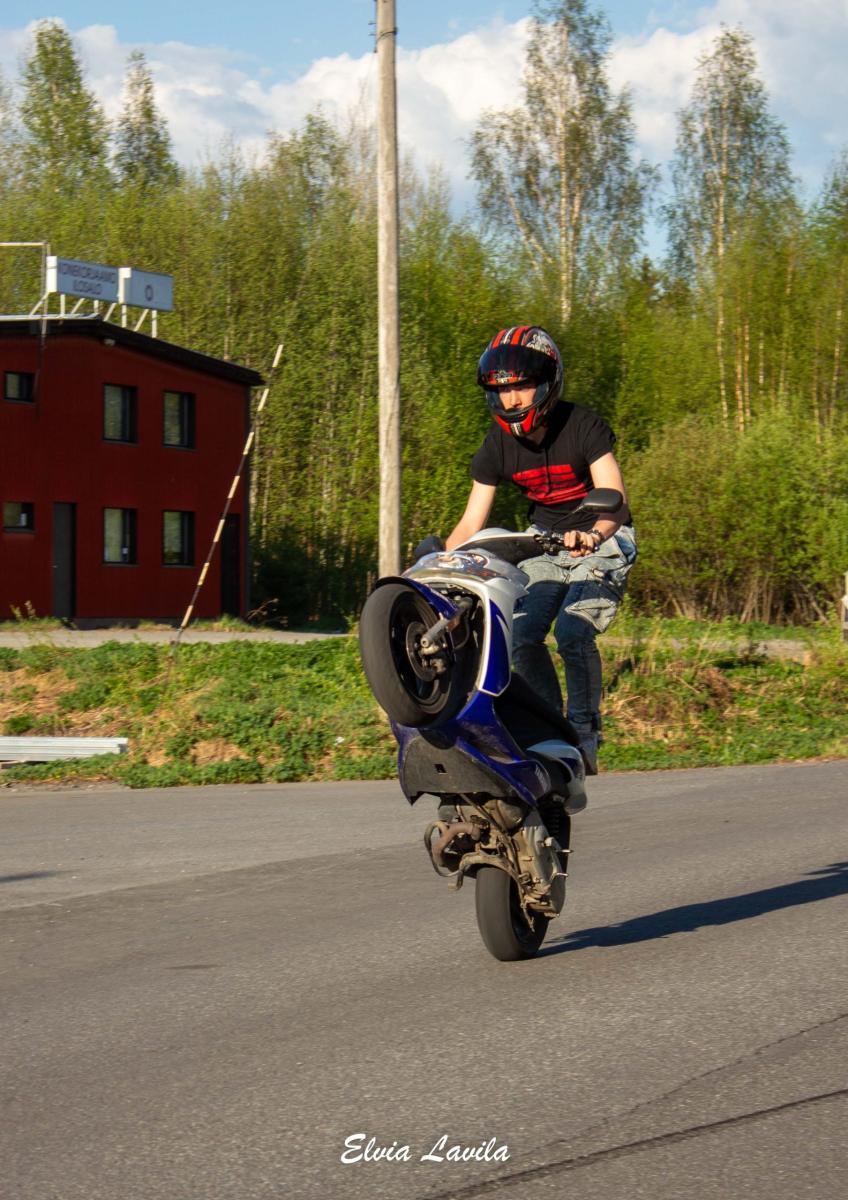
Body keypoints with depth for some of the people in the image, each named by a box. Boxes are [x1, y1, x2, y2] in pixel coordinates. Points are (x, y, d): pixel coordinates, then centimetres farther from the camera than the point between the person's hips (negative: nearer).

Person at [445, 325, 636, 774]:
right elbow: (470, 525, -5)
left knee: (573, 632, -26)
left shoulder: (582, 426, -21)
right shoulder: (498, 445, -8)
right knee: (522, 637, -14)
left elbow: (614, 500, -31)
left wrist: (592, 535, -52)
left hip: (602, 539, -5)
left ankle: (585, 737, -12)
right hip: (546, 541, 5)